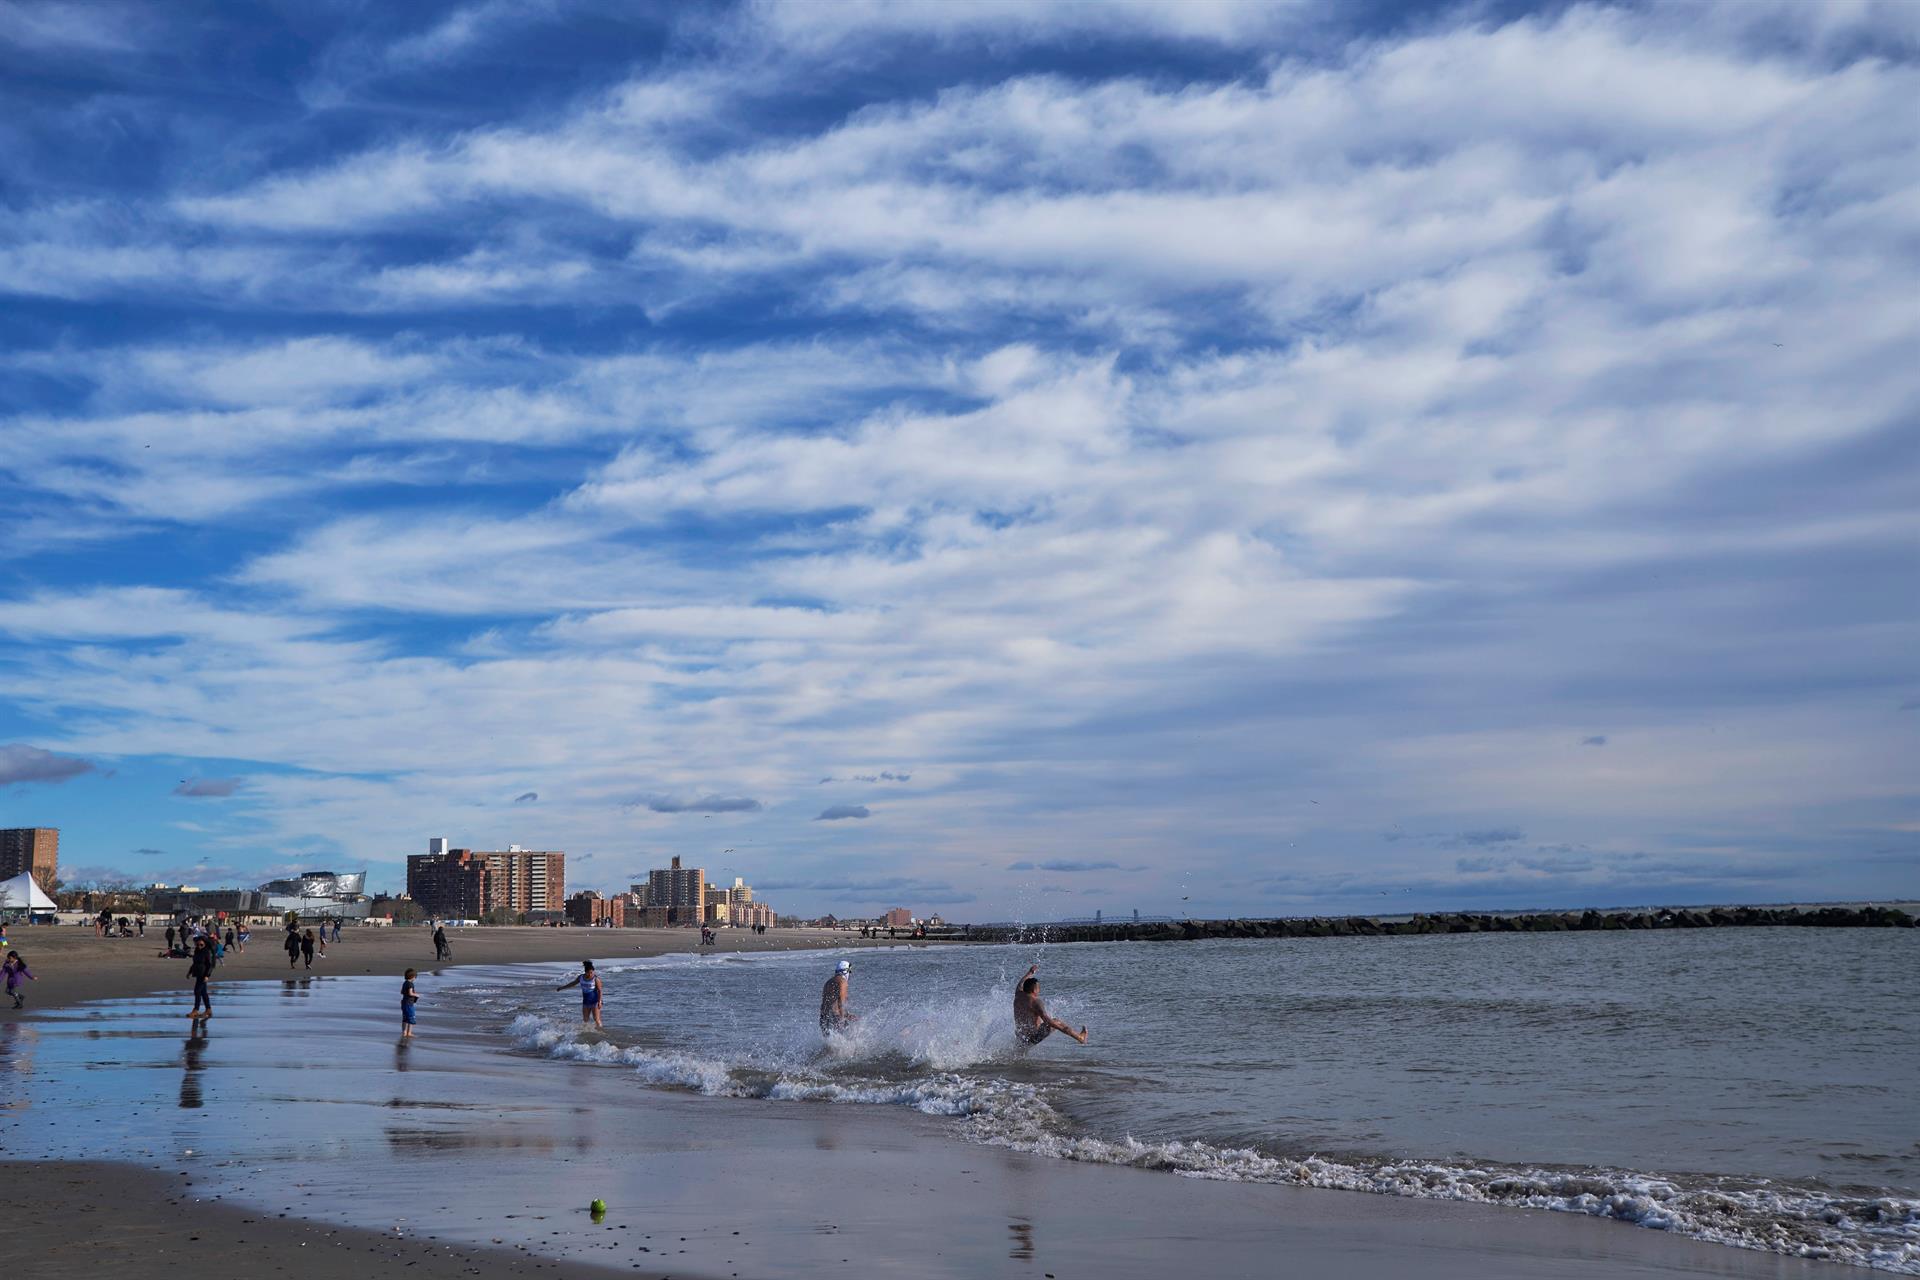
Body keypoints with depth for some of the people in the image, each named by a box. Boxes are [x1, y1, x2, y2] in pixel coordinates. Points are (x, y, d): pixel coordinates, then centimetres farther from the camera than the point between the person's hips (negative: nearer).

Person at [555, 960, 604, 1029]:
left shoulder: (596, 979, -15)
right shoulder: (581, 977, 2)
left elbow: (599, 990, -14)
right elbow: (573, 983, 18)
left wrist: (599, 1002, -22)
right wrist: (562, 988, 27)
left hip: (594, 1001, -6)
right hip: (586, 1001, 6)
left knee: (596, 1019, -10)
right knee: (585, 1020, 4)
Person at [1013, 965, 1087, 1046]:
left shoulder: (1018, 995, 2)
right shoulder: (1035, 1002, -21)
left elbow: (1020, 984, 27)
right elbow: (1047, 1021, -27)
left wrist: (1030, 972, 40)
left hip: (1019, 1034, 8)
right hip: (1033, 1037, -8)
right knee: (1057, 1022, 8)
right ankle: (1079, 1037, 19)